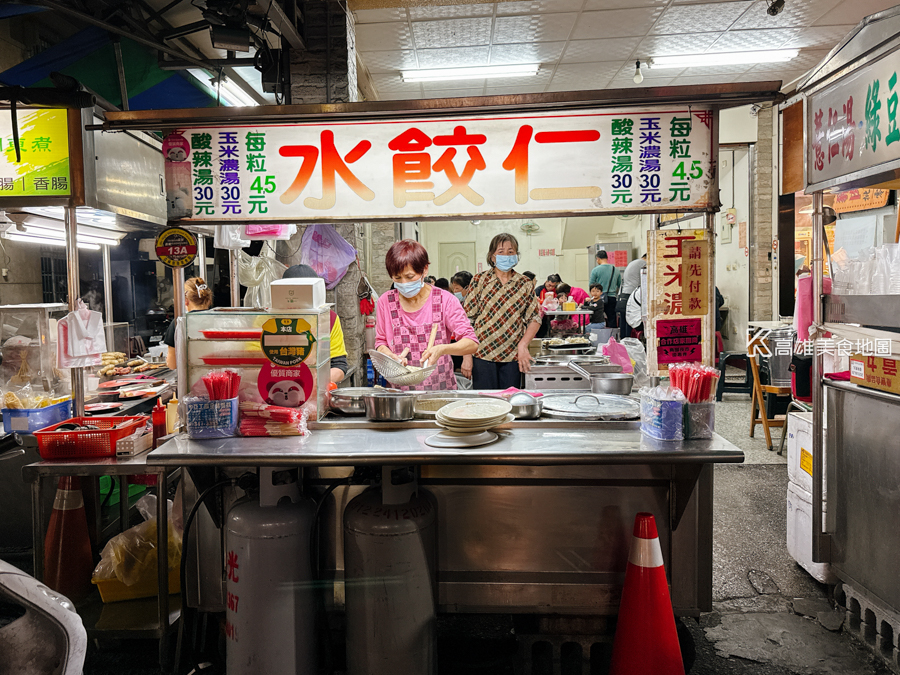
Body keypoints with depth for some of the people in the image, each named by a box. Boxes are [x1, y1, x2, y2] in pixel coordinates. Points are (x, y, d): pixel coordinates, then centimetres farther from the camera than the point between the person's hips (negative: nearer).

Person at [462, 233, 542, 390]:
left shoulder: (525, 284, 6)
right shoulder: (480, 280, 0)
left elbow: (535, 318, 9)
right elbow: (467, 318, -1)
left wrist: (523, 344, -7)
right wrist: (466, 355, -6)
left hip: (513, 357, 2)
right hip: (482, 354, -2)